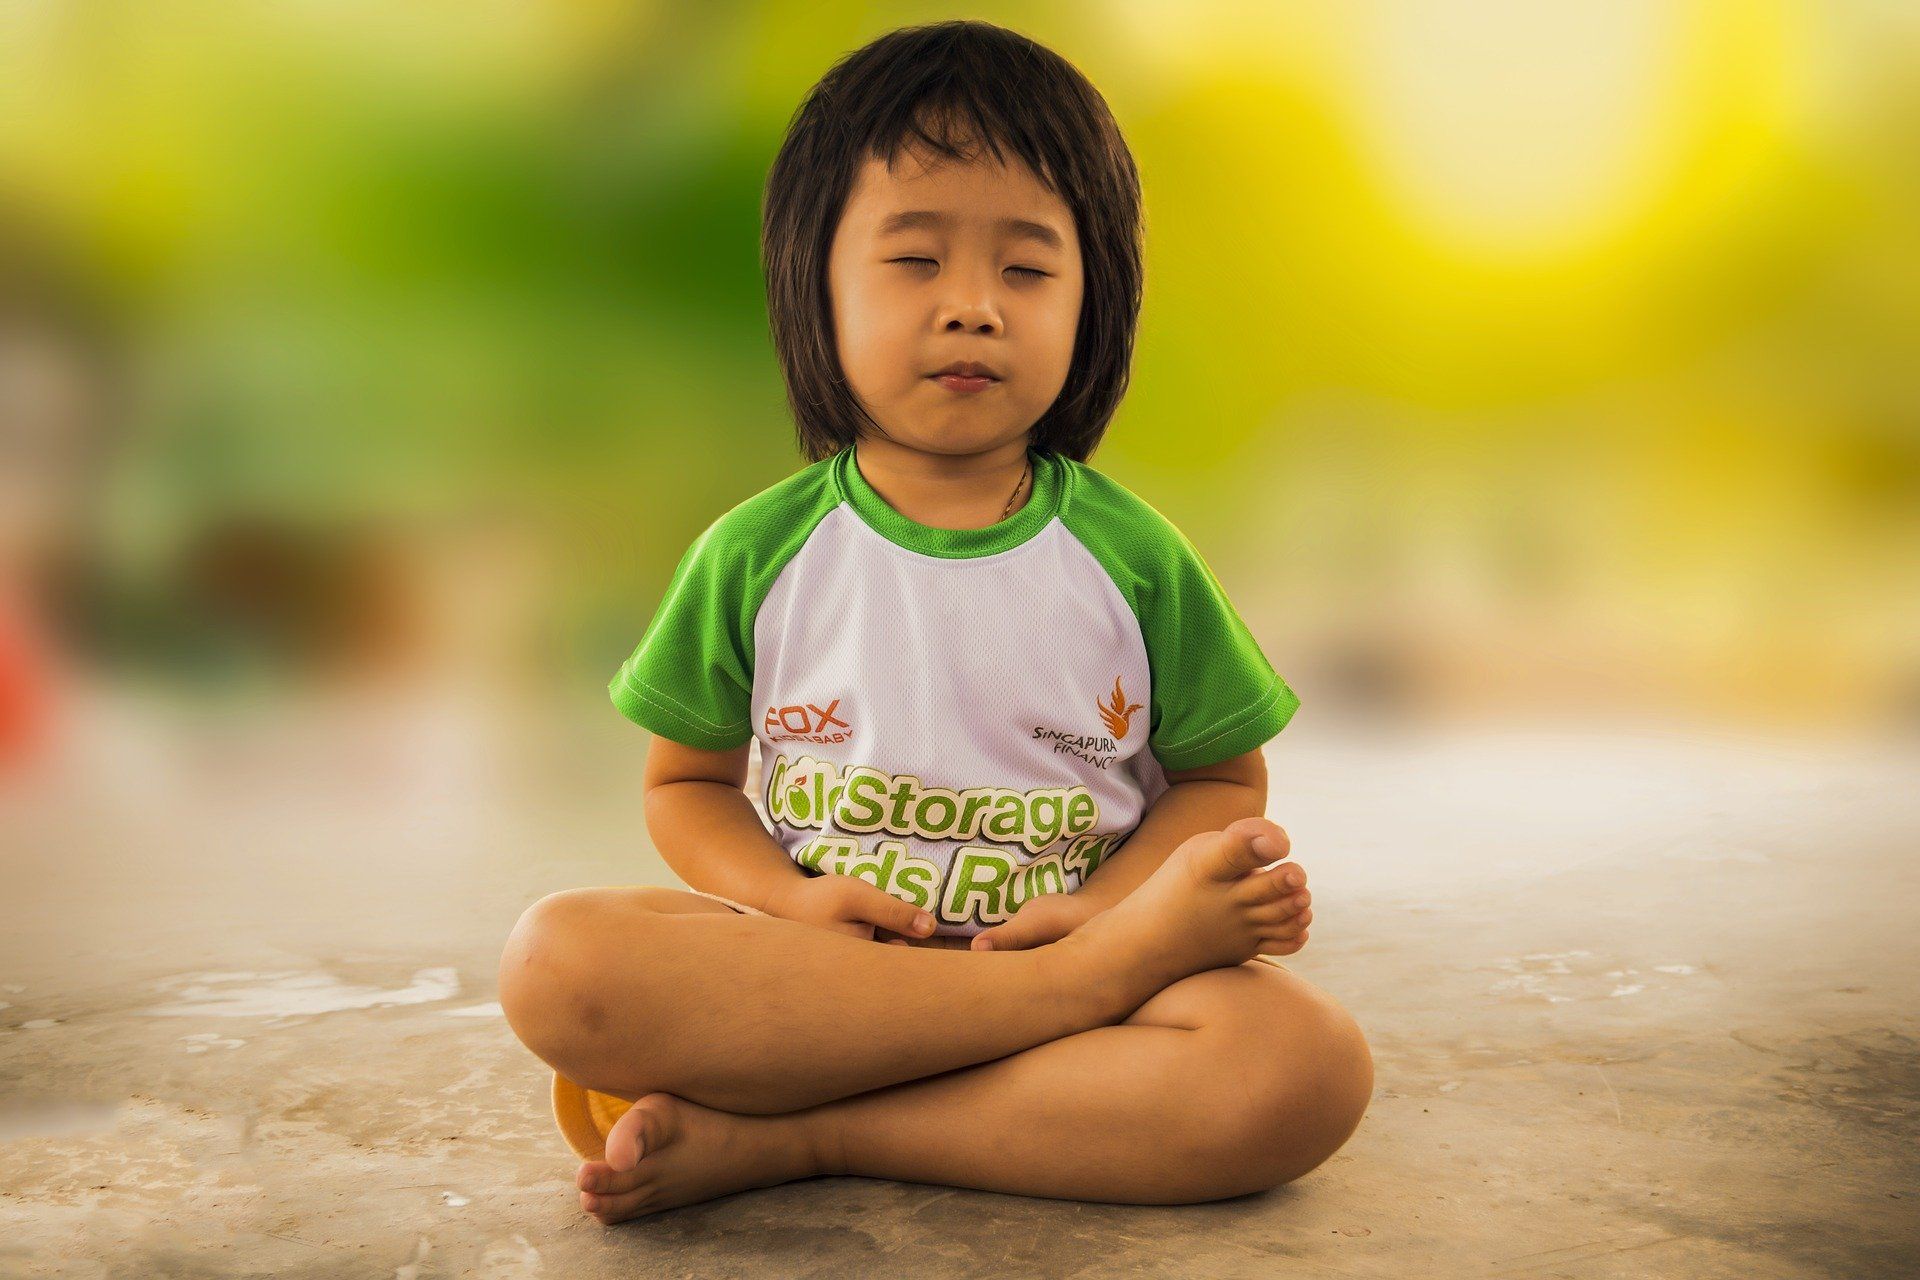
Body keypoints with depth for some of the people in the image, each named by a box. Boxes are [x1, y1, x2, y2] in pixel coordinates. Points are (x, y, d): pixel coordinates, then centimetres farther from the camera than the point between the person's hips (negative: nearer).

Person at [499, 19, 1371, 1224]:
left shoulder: (1134, 558, 1)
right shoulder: (754, 554, 2)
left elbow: (1223, 779, 8)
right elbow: (687, 782, 10)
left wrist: (1097, 912, -13)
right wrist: (790, 900, -12)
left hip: (1065, 942, 0)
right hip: (806, 963, 1)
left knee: (1312, 1062, -29)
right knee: (557, 959, -29)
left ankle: (782, 1139, -26)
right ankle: (1093, 984, -26)